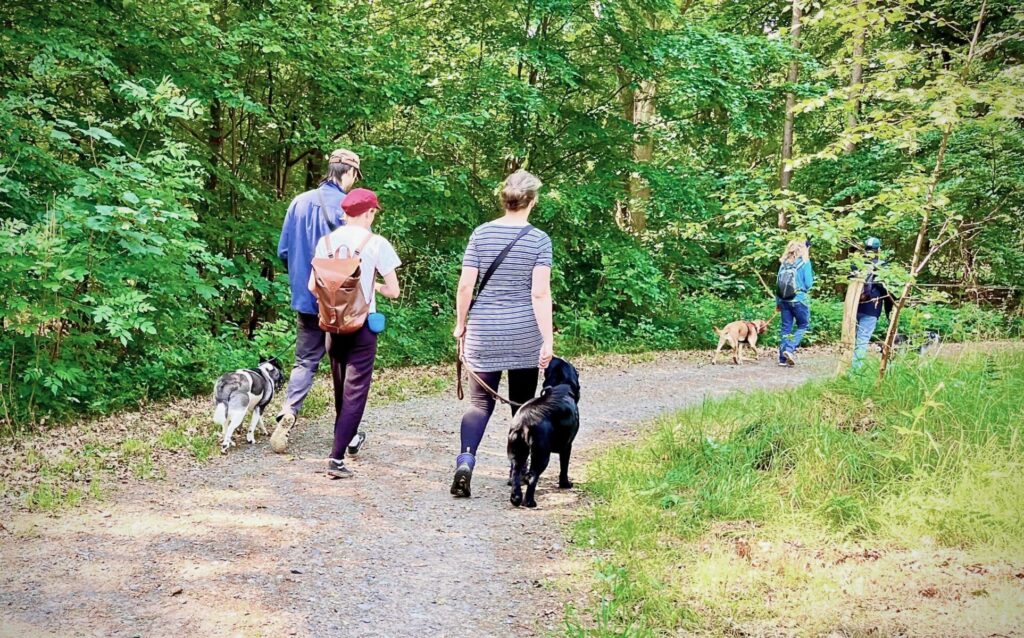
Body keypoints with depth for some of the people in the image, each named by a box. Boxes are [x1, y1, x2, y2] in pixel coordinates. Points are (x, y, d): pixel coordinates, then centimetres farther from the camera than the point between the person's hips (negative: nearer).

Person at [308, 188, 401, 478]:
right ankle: (337, 458, -9)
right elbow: (393, 291, -9)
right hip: (362, 325, -5)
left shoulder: (326, 241, 0)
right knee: (355, 390, -1)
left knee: (341, 387, 21)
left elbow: (313, 286, 2)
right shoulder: (377, 244, -11)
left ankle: (349, 437, 41)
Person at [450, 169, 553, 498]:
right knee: (522, 403, 13)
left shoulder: (481, 234, 0)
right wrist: (548, 340, -10)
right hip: (525, 335, -1)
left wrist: (460, 323, 12)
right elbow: (540, 294, -12)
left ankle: (465, 459, -17)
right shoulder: (539, 240, -6)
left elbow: (465, 285, -2)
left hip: (483, 334, 1)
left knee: (480, 401, 5)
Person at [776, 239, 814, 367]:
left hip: (784, 300, 4)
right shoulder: (804, 263, -7)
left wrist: (778, 302, 14)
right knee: (803, 325, 11)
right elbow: (808, 284, -9)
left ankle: (783, 358, 7)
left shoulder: (784, 263, 5)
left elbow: (779, 283, 7)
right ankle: (790, 349, -8)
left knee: (785, 327, 9)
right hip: (800, 299, -4)